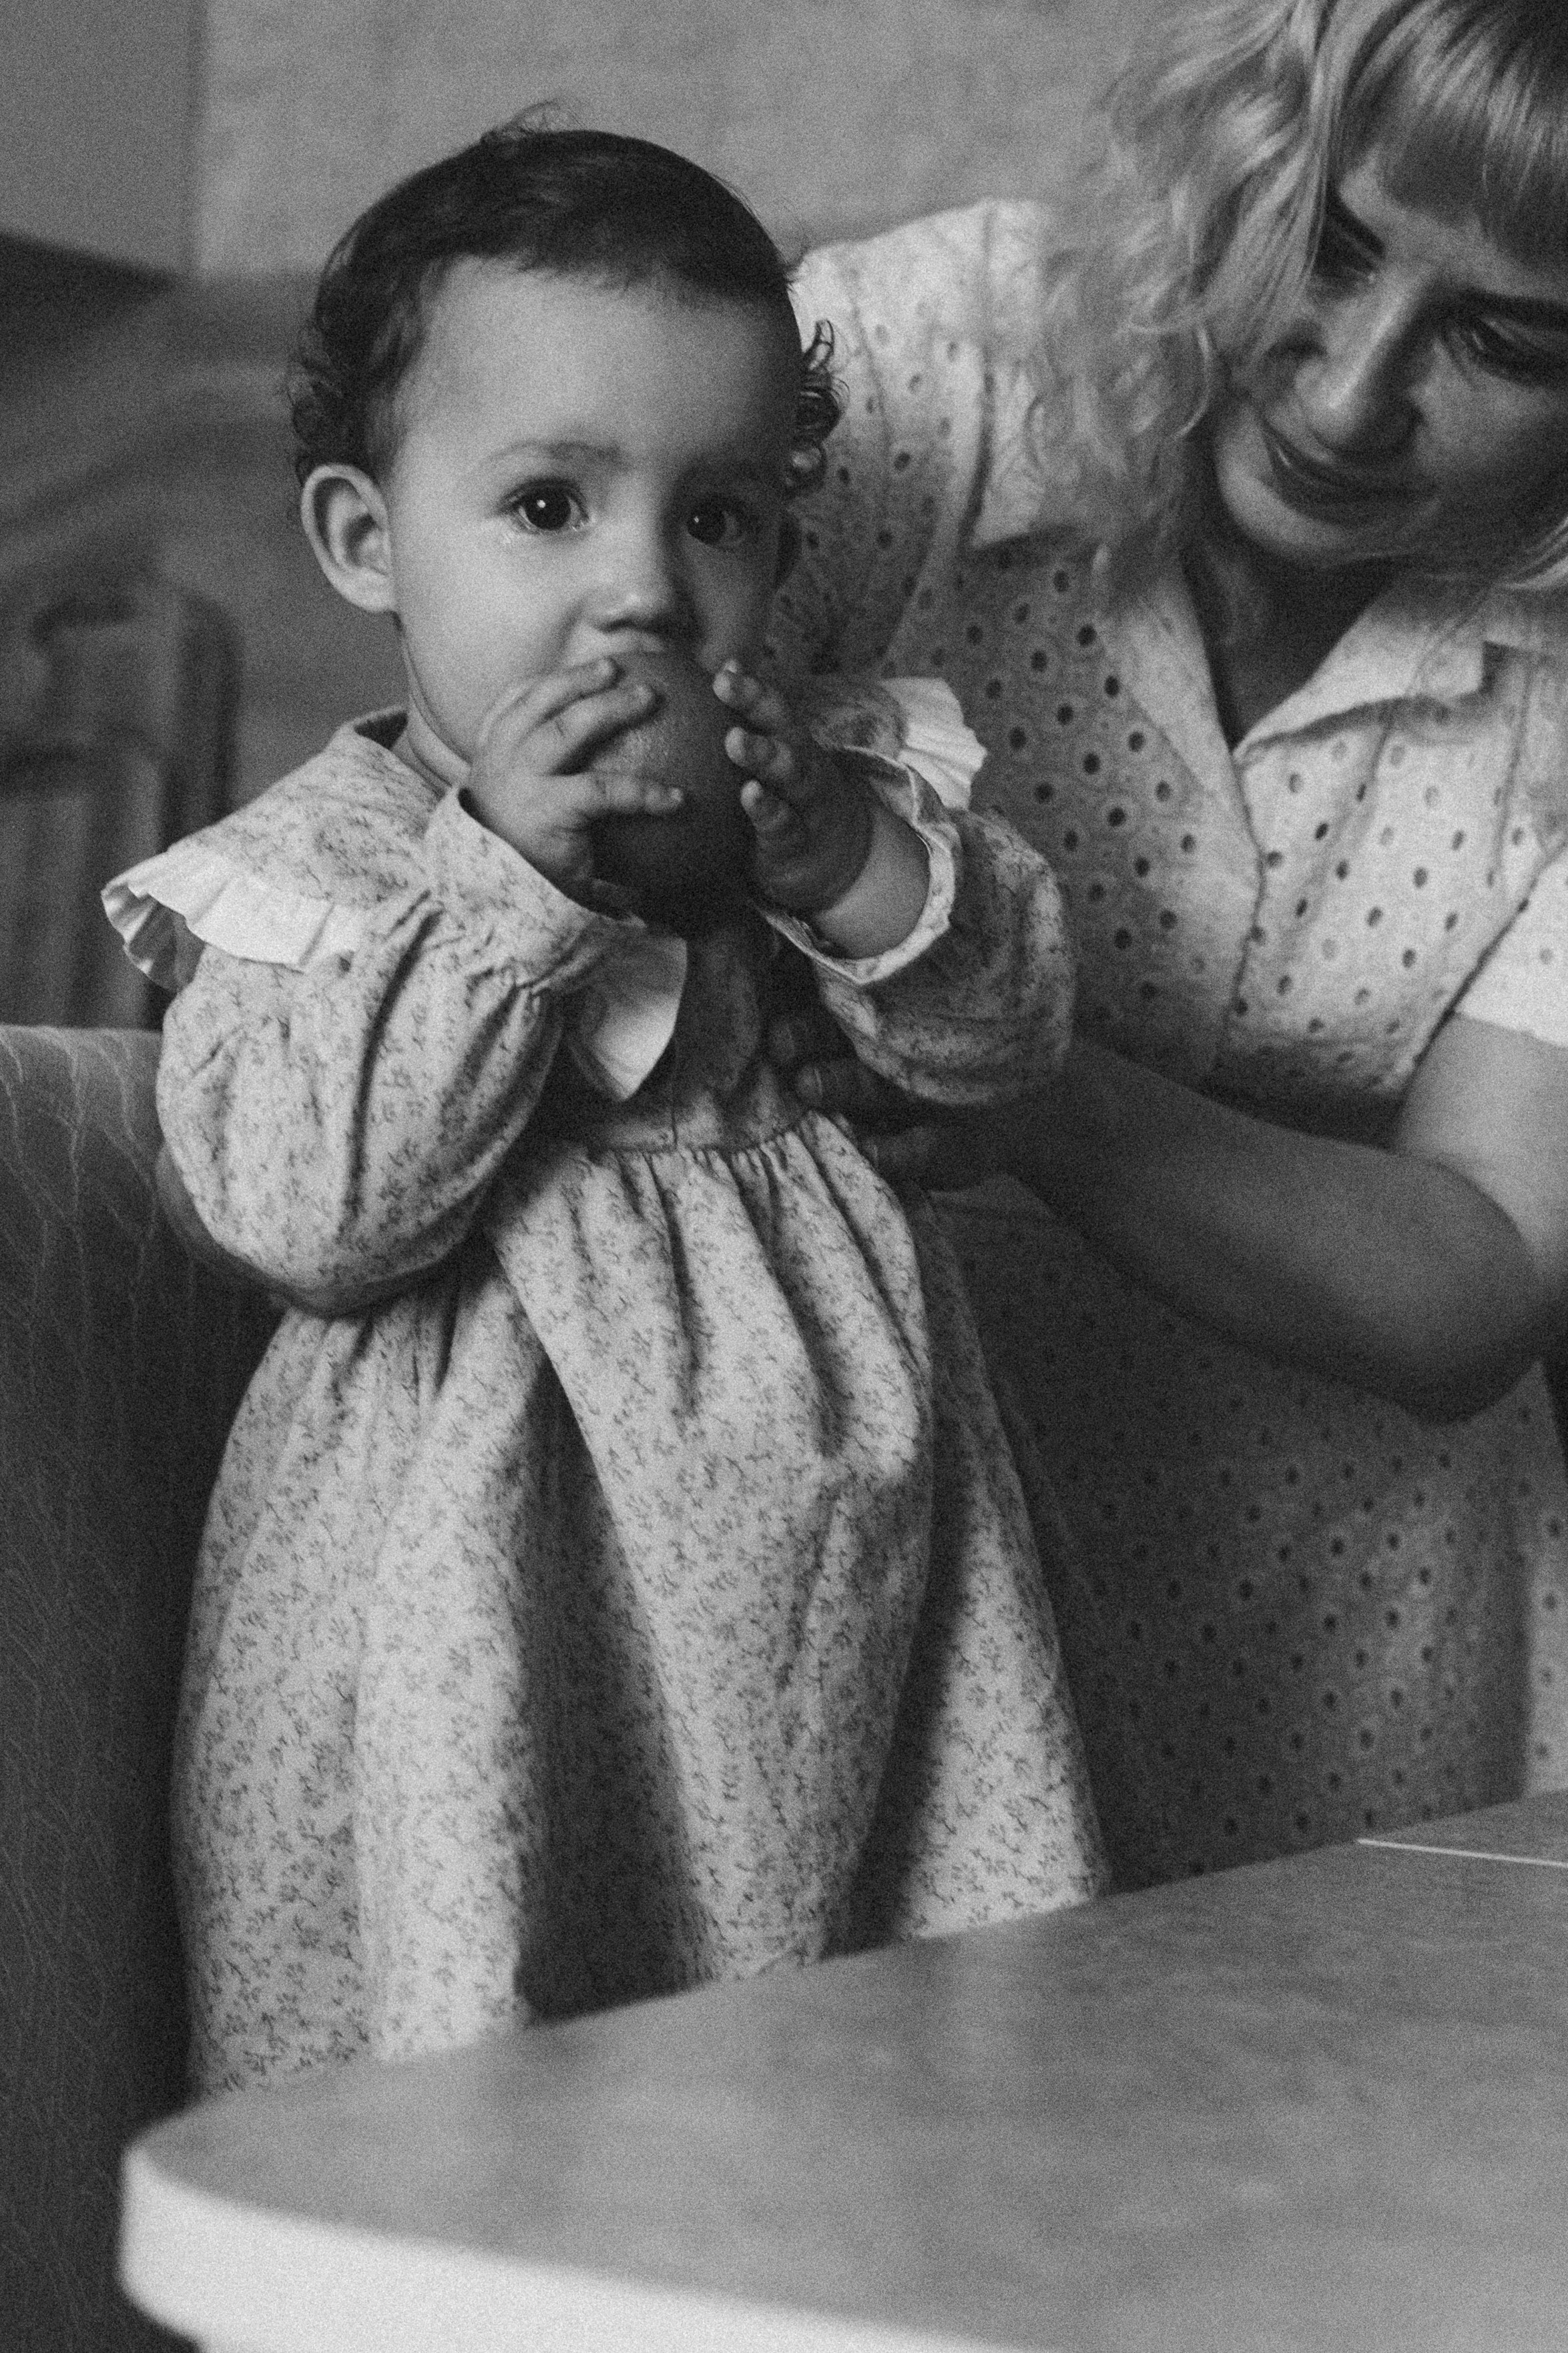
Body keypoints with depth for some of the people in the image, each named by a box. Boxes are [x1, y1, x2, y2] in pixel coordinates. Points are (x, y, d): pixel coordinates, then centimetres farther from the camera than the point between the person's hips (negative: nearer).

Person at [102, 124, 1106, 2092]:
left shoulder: (831, 784, 8)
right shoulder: (303, 870, -6)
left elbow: (1007, 1029, 2)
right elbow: (299, 1212, -18)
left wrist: (850, 861, -16)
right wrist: (501, 879, -21)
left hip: (821, 1524, 4)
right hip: (478, 1555, -4)